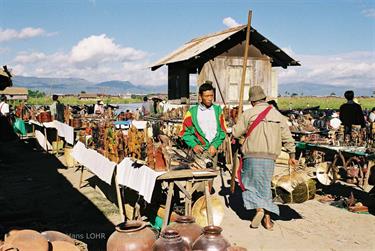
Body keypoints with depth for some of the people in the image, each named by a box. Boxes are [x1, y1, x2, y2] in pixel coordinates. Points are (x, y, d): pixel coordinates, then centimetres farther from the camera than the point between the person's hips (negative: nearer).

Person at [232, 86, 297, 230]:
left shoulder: (248, 114, -4)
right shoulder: (278, 115, 8)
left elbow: (235, 133, -1)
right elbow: (287, 137, 10)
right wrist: (292, 155, 19)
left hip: (252, 156, -3)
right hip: (270, 158, 4)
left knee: (250, 183, 12)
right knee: (265, 185, 14)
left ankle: (259, 209, -7)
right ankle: (267, 219, 14)